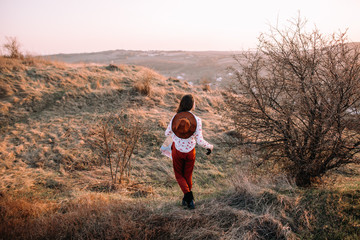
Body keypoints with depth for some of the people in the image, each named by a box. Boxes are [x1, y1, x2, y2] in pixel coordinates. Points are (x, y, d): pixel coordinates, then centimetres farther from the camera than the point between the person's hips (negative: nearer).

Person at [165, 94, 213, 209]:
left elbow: (167, 133, 1)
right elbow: (200, 141, -18)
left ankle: (189, 196, -2)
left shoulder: (175, 117, -12)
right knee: (188, 175, 22)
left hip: (177, 151, 1)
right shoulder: (197, 120, -19)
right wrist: (210, 146, 0)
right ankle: (187, 199, 37)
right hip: (190, 151, 0)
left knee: (179, 175, 19)